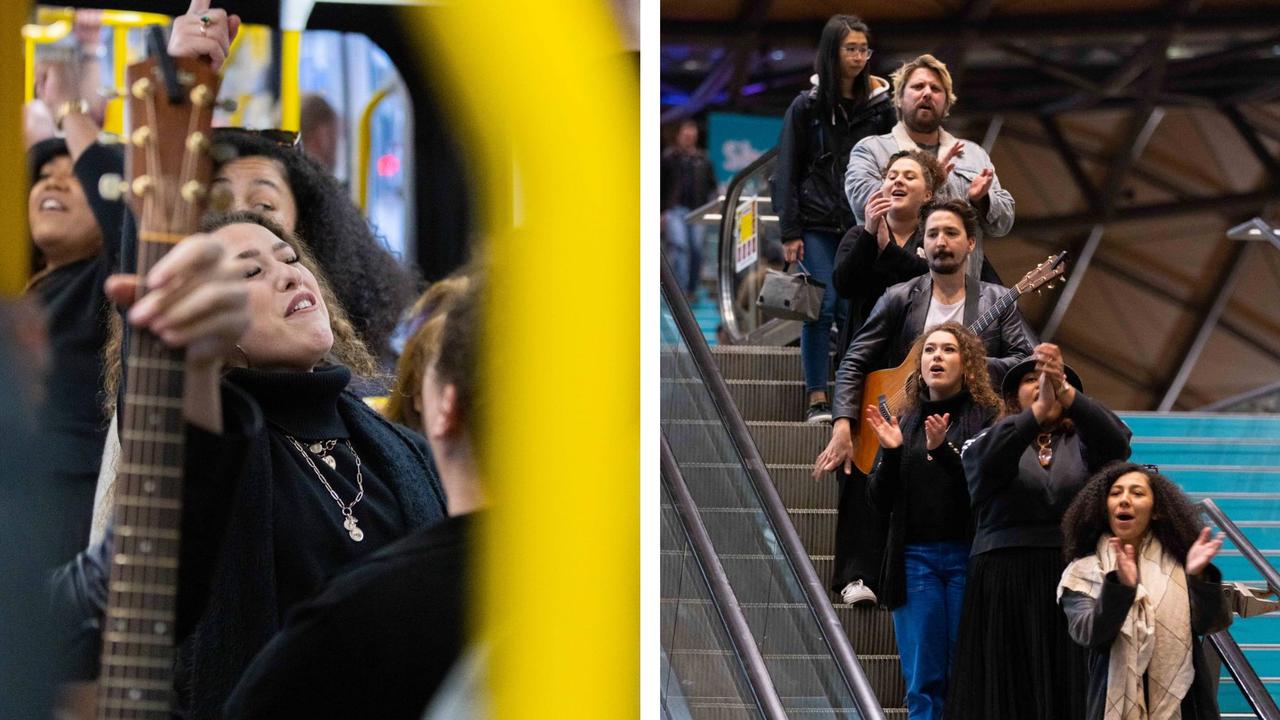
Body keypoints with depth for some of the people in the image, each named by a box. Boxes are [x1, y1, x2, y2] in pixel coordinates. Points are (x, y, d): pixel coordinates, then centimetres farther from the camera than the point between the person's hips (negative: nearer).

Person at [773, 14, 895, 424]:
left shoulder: (875, 105, 9)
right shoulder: (807, 107, 2)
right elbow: (787, 172, 2)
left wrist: (884, 101, -5)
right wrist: (789, 232, -5)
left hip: (861, 225, 2)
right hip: (818, 225, -2)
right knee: (822, 308, -8)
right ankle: (817, 398, -4)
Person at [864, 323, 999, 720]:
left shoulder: (987, 417, 0)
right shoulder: (905, 423, 14)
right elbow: (881, 502, 11)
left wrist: (945, 450, -20)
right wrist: (891, 452, -4)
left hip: (967, 556, -4)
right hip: (914, 559, 4)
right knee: (923, 681, 2)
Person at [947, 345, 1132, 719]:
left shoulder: (1081, 444, 13)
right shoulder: (990, 441, 11)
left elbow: (1116, 442, -9)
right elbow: (991, 461, -13)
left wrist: (1064, 391, -25)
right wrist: (1039, 409, -28)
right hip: (1005, 586, -1)